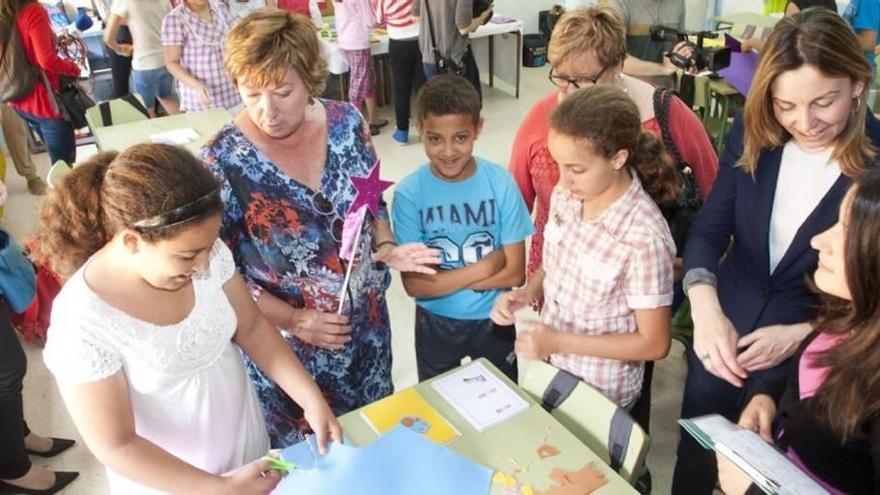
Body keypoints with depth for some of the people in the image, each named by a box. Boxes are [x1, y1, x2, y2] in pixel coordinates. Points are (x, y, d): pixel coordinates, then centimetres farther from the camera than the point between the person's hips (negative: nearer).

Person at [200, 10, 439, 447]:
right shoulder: (223, 162, -20)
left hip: (366, 324, 4)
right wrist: (295, 320, -21)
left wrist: (386, 247, -12)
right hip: (284, 343, -3)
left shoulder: (346, 122, -10)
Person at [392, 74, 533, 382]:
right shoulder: (408, 194, -19)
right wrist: (485, 266, -21)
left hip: (493, 321, 0)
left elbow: (514, 273, -16)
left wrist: (440, 279, -21)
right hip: (435, 325, 0)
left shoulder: (501, 183, -17)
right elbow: (414, 284, -20)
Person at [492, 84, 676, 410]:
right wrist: (526, 294, -12)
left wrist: (559, 341, -24)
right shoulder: (565, 197, -11)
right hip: (547, 367, 6)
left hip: (599, 395, -6)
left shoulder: (643, 238, -30)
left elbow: (654, 344, -20)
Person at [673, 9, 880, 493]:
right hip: (723, 332, 3)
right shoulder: (752, 133, -8)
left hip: (811, 357, -2)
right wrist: (705, 309, -25)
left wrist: (799, 336, -22)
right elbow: (708, 229, -8)